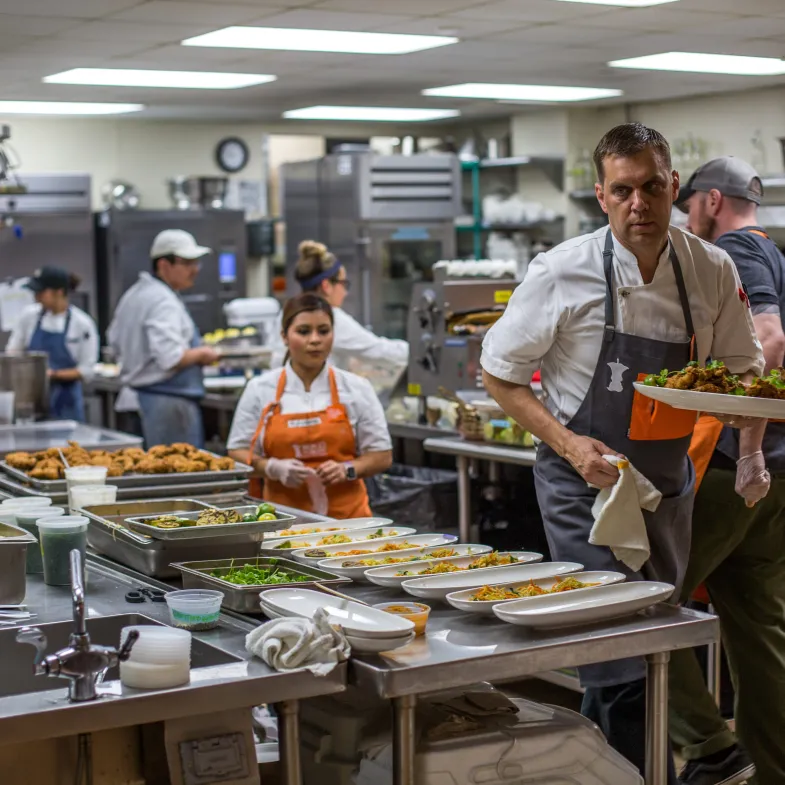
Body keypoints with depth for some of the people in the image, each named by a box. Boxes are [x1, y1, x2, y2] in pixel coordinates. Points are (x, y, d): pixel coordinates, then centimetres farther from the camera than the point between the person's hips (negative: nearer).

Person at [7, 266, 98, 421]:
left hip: (64, 403, -2)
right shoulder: (29, 315, 0)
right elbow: (13, 351, 9)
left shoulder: (82, 323, -9)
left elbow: (86, 371, -7)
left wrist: (53, 374, -18)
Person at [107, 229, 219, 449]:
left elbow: (115, 340, 27)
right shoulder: (164, 301, -17)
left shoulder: (134, 294, 15)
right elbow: (171, 358, -27)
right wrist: (201, 354, -8)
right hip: (171, 401, -10)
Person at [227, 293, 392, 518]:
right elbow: (238, 453, 8)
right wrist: (272, 468, -10)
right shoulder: (259, 390, 5)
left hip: (346, 513, 0)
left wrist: (347, 470, -11)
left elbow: (382, 456, 7)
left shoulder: (357, 389, 4)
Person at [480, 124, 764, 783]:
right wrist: (567, 443, -16)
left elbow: (743, 372, 8)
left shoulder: (712, 271, -4)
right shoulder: (564, 272, -14)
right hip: (585, 481, -5)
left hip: (668, 483, 5)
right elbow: (499, 373, -4)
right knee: (620, 658, -9)